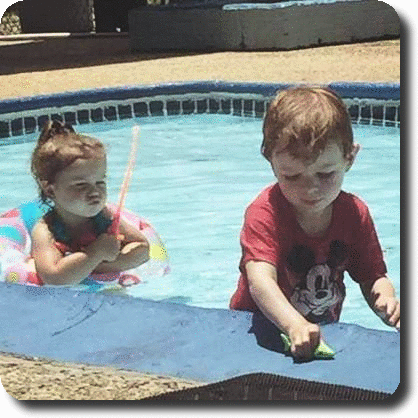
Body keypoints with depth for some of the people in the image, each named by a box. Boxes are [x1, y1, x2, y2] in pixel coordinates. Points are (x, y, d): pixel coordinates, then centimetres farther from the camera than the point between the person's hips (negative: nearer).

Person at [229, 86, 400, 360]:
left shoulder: (355, 213, -5)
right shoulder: (264, 213, -21)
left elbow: (372, 276, 0)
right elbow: (261, 281, -36)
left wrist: (386, 301, -25)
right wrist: (295, 325, -55)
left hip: (321, 334, 7)